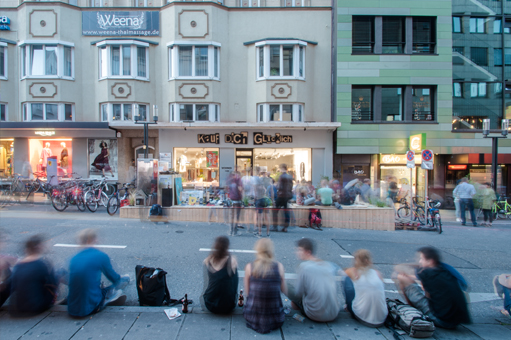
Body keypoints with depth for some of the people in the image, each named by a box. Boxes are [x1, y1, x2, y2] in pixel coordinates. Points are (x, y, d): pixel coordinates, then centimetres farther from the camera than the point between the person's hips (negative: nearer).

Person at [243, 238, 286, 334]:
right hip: (275, 320, 0)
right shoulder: (279, 266, -10)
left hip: (252, 318, 0)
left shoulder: (249, 267, -10)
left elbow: (247, 293, -2)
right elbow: (285, 291, 0)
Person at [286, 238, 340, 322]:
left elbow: (298, 294, -9)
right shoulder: (329, 265, 2)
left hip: (315, 316, -5)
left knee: (287, 287, 5)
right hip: (334, 314, 5)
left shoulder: (304, 266, -12)